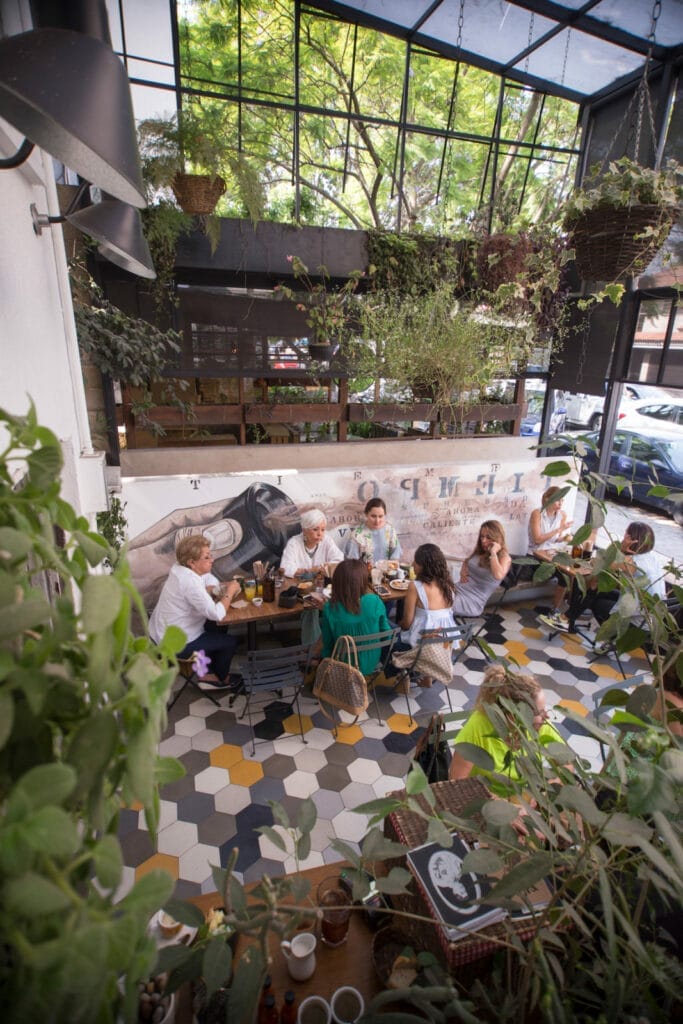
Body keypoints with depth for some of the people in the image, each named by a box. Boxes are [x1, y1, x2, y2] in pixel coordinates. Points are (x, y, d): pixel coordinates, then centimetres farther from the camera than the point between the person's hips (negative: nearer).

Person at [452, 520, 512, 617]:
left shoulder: (504, 558, -7)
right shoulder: (479, 551, 13)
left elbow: (498, 576, -29)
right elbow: (466, 562, 33)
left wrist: (493, 553, -21)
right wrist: (463, 571, 10)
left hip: (472, 601, -7)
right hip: (456, 589, 7)